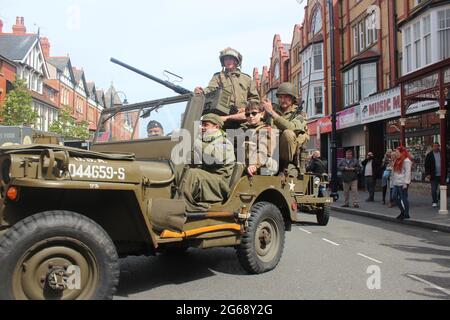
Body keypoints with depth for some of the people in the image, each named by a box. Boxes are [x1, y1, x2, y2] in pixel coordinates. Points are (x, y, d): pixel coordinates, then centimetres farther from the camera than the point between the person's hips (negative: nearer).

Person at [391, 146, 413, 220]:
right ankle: (402, 211, 22)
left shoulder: (406, 161, -12)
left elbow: (408, 172, -17)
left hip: (402, 183, -9)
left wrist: (406, 183, -21)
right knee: (395, 197, 9)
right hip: (396, 183, 9)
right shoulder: (398, 160, 17)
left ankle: (406, 214, 8)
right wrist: (393, 181, 19)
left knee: (404, 198, -2)